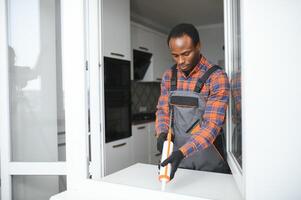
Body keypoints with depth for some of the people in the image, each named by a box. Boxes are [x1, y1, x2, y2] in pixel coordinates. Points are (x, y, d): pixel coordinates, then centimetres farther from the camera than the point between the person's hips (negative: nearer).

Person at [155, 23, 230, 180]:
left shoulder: (217, 77, -17)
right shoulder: (168, 76, 0)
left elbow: (212, 125, -23)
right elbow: (162, 110, 7)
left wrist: (182, 152, -34)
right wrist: (162, 133, -13)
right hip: (176, 155, 4)